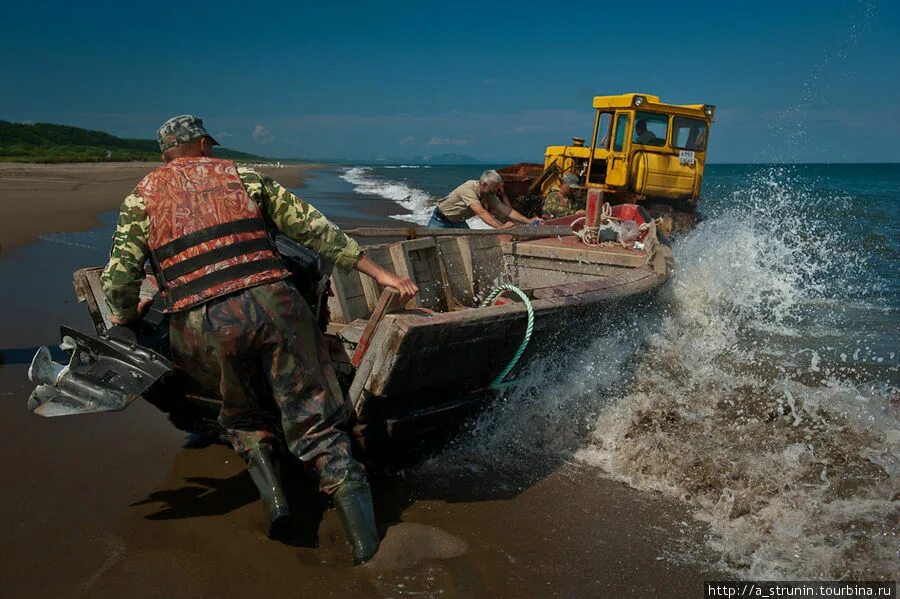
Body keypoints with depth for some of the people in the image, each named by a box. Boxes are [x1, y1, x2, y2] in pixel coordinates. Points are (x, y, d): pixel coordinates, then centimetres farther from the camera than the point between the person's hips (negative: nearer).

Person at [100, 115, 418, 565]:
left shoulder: (141, 197, 18)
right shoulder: (241, 175, 19)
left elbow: (119, 280, 9)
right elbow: (312, 228, 13)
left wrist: (124, 324, 29)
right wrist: (380, 274, 13)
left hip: (201, 326, 1)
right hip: (272, 304, 0)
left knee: (243, 416, 26)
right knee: (317, 422, 3)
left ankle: (270, 490, 3)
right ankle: (365, 541, -7)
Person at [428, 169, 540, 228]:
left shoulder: (489, 195, -11)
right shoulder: (468, 189, -33)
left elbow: (507, 211, -13)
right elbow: (481, 212, -43)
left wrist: (529, 221, -23)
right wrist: (500, 227, -51)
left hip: (458, 222, 6)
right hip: (441, 220, -6)